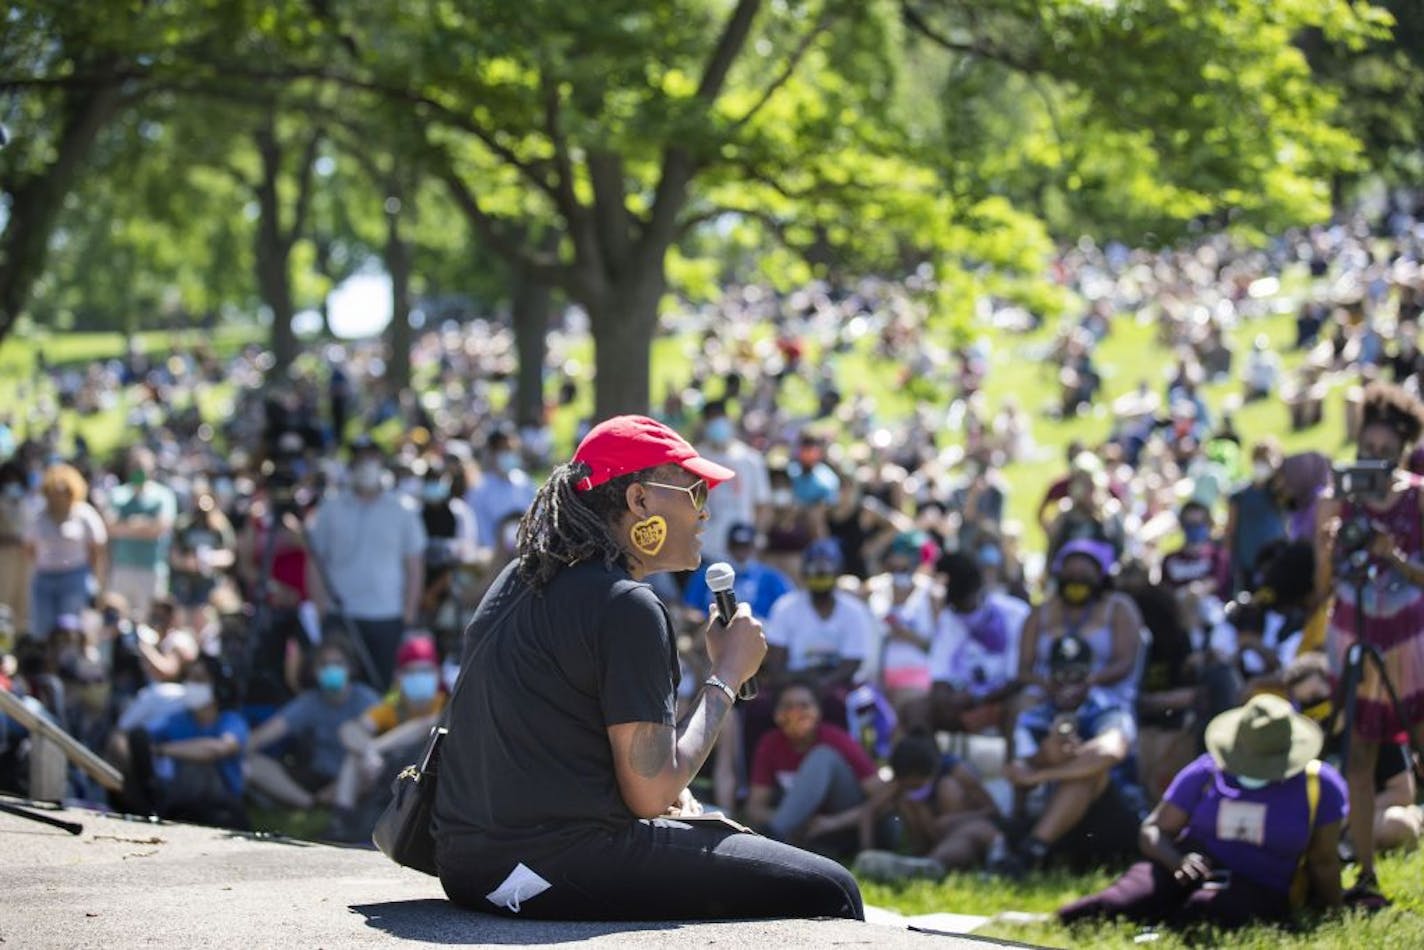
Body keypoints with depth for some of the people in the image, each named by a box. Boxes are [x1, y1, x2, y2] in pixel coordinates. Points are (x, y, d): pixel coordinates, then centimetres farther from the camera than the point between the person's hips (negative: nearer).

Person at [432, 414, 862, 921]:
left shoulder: (519, 580, 14)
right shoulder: (626, 604, -13)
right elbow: (651, 796, -14)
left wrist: (668, 792, 12)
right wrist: (727, 677, -3)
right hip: (553, 869, -10)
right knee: (827, 891, -6)